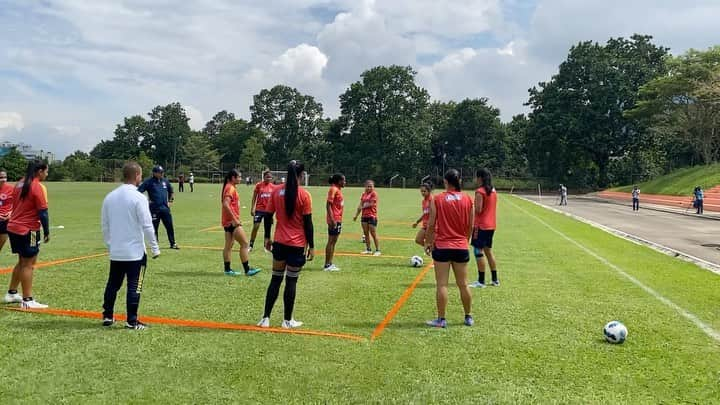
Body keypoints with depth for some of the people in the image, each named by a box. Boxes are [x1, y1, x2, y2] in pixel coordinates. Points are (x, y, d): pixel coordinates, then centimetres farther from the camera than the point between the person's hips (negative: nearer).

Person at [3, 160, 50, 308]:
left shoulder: (20, 184, 11)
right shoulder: (38, 187, -15)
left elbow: (16, 206, 18)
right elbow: (43, 212, -16)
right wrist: (47, 232, -8)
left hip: (13, 227, 9)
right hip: (28, 230, -9)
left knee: (23, 261, 20)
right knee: (28, 264, -3)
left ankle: (11, 293, 29)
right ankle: (27, 301, 0)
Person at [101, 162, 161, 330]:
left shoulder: (109, 197, 6)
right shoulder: (138, 198, -13)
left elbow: (105, 226, 12)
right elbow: (147, 226, -14)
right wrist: (155, 248, -5)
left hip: (115, 252, 6)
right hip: (135, 252, -6)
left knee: (112, 284, 17)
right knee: (134, 286, 0)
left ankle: (107, 316, 24)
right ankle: (132, 321, 3)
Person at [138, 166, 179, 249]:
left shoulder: (165, 181, 10)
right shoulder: (149, 182, -6)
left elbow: (171, 191, 25)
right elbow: (138, 192, -10)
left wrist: (170, 201, 16)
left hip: (165, 208, 4)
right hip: (154, 209, -4)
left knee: (170, 226, 5)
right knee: (154, 227, 5)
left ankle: (173, 244, 14)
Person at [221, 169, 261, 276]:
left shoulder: (229, 187, 15)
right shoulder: (231, 188, -14)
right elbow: (226, 205, -26)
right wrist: (235, 219, -23)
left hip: (228, 221, 10)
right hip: (232, 221, -10)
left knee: (229, 245, 12)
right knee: (245, 243, -7)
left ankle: (227, 269, 16)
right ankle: (247, 270, -6)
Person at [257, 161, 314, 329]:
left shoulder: (276, 192, 1)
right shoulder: (304, 195, -11)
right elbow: (308, 223, -10)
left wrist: (267, 238, 16)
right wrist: (311, 246, -4)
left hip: (279, 243, 4)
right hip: (297, 245, -4)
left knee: (275, 279, 14)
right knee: (291, 281, 6)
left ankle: (266, 318, 16)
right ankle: (287, 320, 14)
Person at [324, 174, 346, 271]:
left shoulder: (338, 190, 15)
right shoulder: (333, 189, -12)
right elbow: (328, 205, -18)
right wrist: (332, 220, -24)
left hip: (338, 219, 9)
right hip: (334, 220, -9)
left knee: (334, 242, 12)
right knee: (331, 241, -5)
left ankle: (330, 264, 17)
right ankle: (327, 265, 0)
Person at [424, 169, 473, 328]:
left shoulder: (437, 199, -7)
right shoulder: (468, 199, 1)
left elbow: (431, 224, -5)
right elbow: (470, 226, 7)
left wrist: (428, 242, 8)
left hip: (442, 247, -3)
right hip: (461, 247, 3)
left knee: (442, 284, 1)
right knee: (463, 284, 14)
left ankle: (441, 319, 4)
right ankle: (468, 317, 24)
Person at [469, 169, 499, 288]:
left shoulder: (480, 191, -14)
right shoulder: (493, 191, 12)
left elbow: (478, 210, -19)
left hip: (481, 225, -9)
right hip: (491, 225, 9)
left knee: (478, 252, -3)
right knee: (488, 251, 16)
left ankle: (481, 281, -1)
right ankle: (495, 279, 20)